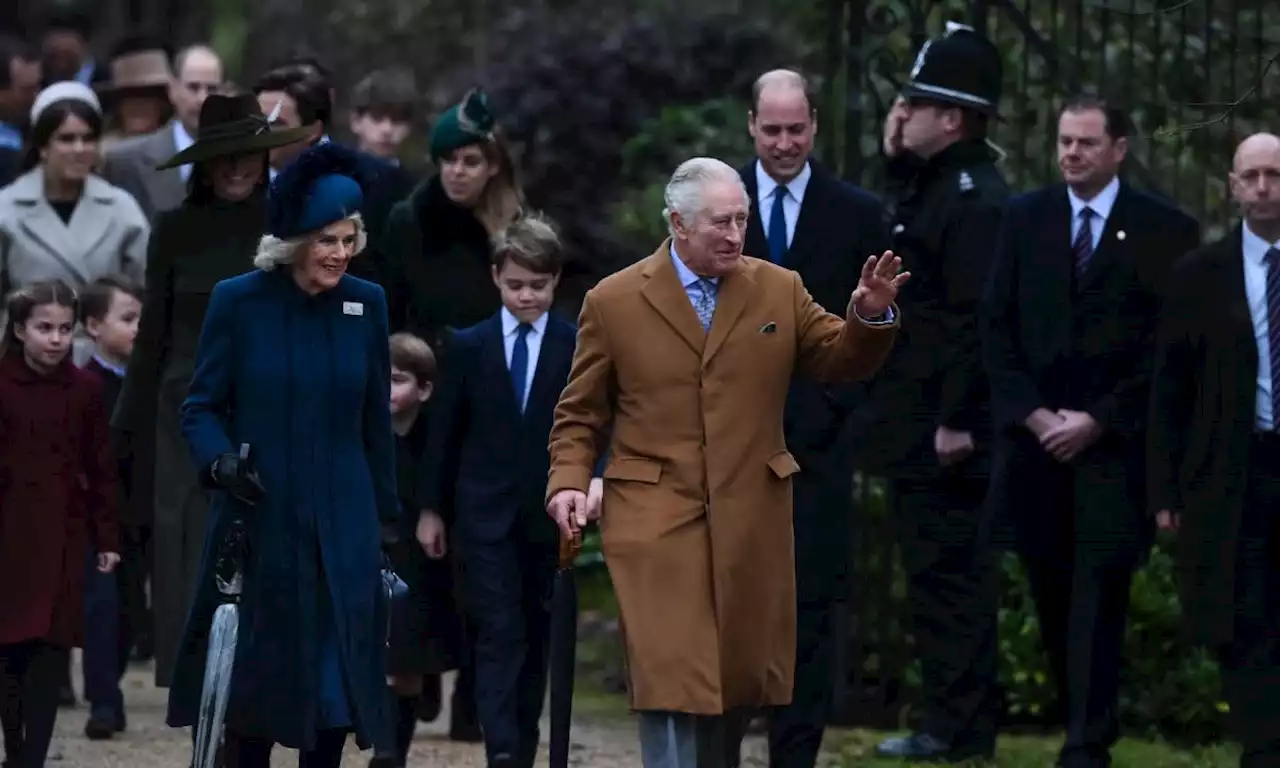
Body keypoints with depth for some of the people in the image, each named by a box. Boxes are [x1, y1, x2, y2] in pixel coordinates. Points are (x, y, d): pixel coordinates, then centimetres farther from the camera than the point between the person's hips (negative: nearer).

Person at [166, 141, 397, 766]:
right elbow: (202, 407, 0)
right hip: (259, 520, -2)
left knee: (336, 680, -1)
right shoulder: (237, 303, -4)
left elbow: (377, 422, 10)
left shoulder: (365, 305, 4)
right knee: (253, 681, 2)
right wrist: (219, 461, -19)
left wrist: (386, 515, 11)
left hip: (342, 527, 2)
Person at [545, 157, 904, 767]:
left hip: (750, 518, 3)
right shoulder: (613, 301, 0)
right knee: (670, 676, -11)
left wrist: (870, 316, -10)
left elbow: (839, 362, 9)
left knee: (736, 672, 10)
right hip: (654, 515, -3)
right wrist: (569, 482, -8)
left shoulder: (780, 290, 6)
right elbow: (581, 413, 6)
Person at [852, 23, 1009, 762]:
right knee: (937, 575, 14)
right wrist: (897, 164, 13)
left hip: (945, 437, -10)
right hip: (918, 431, 10)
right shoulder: (929, 184, 13)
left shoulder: (975, 199, -17)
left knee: (951, 576, -5)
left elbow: (976, 319, -22)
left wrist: (958, 422, -23)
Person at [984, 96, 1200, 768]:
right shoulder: (1025, 218, 10)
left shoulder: (1165, 231, 0)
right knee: (1051, 598, 5)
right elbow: (998, 327, 8)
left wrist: (1097, 420, -9)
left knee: (1098, 603, -7)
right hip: (1035, 438, 3)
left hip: (1115, 444, -3)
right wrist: (1032, 413, -3)